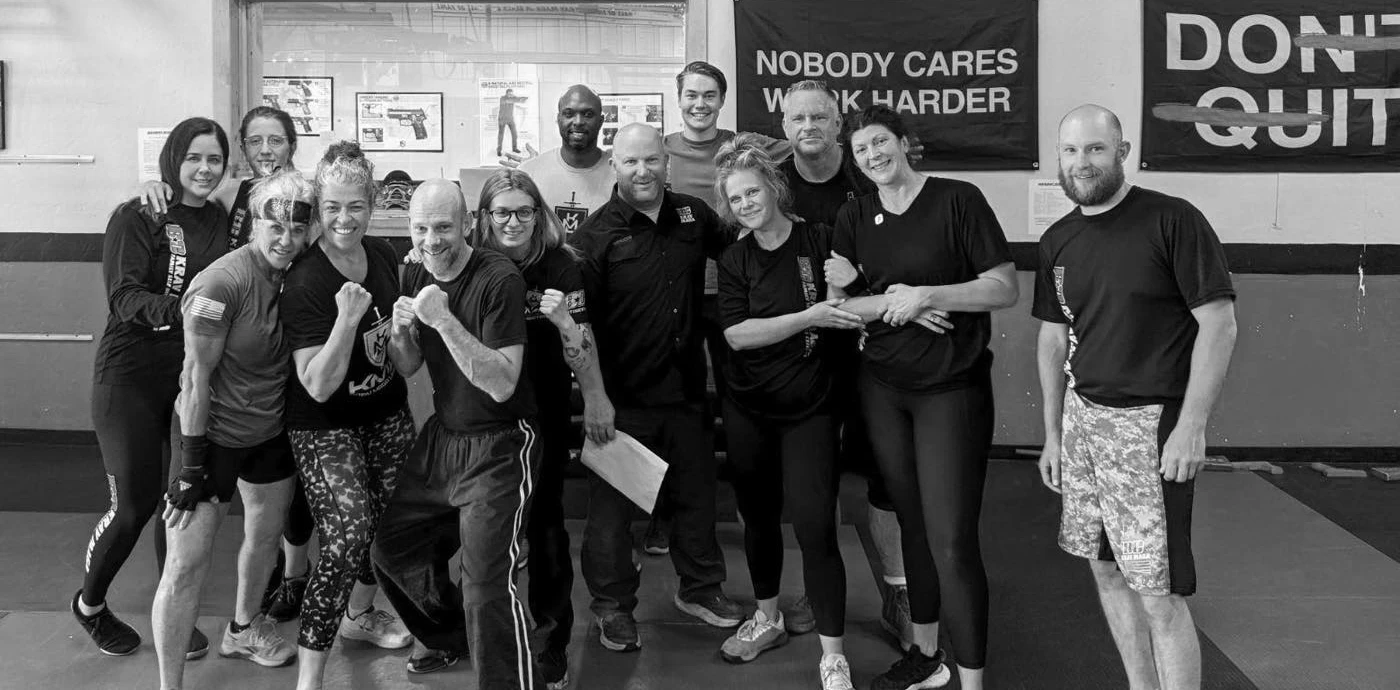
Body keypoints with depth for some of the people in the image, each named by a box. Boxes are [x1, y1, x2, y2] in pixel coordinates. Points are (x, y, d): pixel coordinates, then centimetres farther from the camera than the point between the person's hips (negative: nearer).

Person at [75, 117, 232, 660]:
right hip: (131, 376, -4)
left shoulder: (218, 220, 7)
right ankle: (89, 603, 27)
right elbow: (123, 298, -17)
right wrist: (178, 309, -34)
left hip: (192, 375, 4)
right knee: (135, 504, 0)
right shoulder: (136, 217, -7)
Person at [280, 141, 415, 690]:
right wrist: (347, 319, -33)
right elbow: (319, 386, -24)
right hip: (325, 426, -6)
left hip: (387, 412, 7)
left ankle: (359, 614, 42)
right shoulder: (304, 283, -21)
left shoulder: (384, 256, -1)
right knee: (347, 534, -16)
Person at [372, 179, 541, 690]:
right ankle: (448, 638, 42)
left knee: (486, 584, -15)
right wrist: (400, 331, -11)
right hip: (442, 437, 8)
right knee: (391, 551, 17)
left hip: (499, 446, -8)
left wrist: (444, 320, -33)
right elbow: (408, 368, 10)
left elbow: (502, 384, -26)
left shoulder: (498, 280, -20)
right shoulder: (415, 276, 3)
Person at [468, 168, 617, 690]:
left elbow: (582, 345, -8)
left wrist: (562, 318, -25)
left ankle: (553, 642, 15)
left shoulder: (560, 265, -7)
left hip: (544, 416, -2)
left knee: (543, 521, 1)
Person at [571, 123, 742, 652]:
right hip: (623, 398, -5)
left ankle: (699, 587, 38)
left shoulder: (693, 215, 4)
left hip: (685, 391, 5)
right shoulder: (596, 236, -12)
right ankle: (613, 606, 24)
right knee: (612, 505, 7)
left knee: (697, 493, 18)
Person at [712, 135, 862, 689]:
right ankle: (767, 620, 39)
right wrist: (810, 317, -20)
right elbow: (737, 333, -12)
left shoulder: (821, 241, -6)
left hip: (810, 409, -3)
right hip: (749, 409, 3)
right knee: (758, 517, 16)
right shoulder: (734, 260, 1)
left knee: (814, 527, -9)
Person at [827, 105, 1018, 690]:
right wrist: (891, 300, -15)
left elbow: (1005, 289, -9)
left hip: (952, 388, -4)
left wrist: (926, 294, -20)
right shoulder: (854, 217, 8)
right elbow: (840, 307, 3)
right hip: (882, 387, 4)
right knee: (912, 524, 13)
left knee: (952, 541, -8)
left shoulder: (958, 201, -6)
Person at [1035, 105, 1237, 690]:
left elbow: (1219, 322, -11)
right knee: (1106, 570, 13)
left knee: (1159, 593, -6)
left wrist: (1191, 426, -15)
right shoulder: (1057, 241, 10)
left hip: (1150, 421, -6)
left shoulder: (1173, 221, -8)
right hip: (1081, 415, 6)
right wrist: (1053, 433, 14)